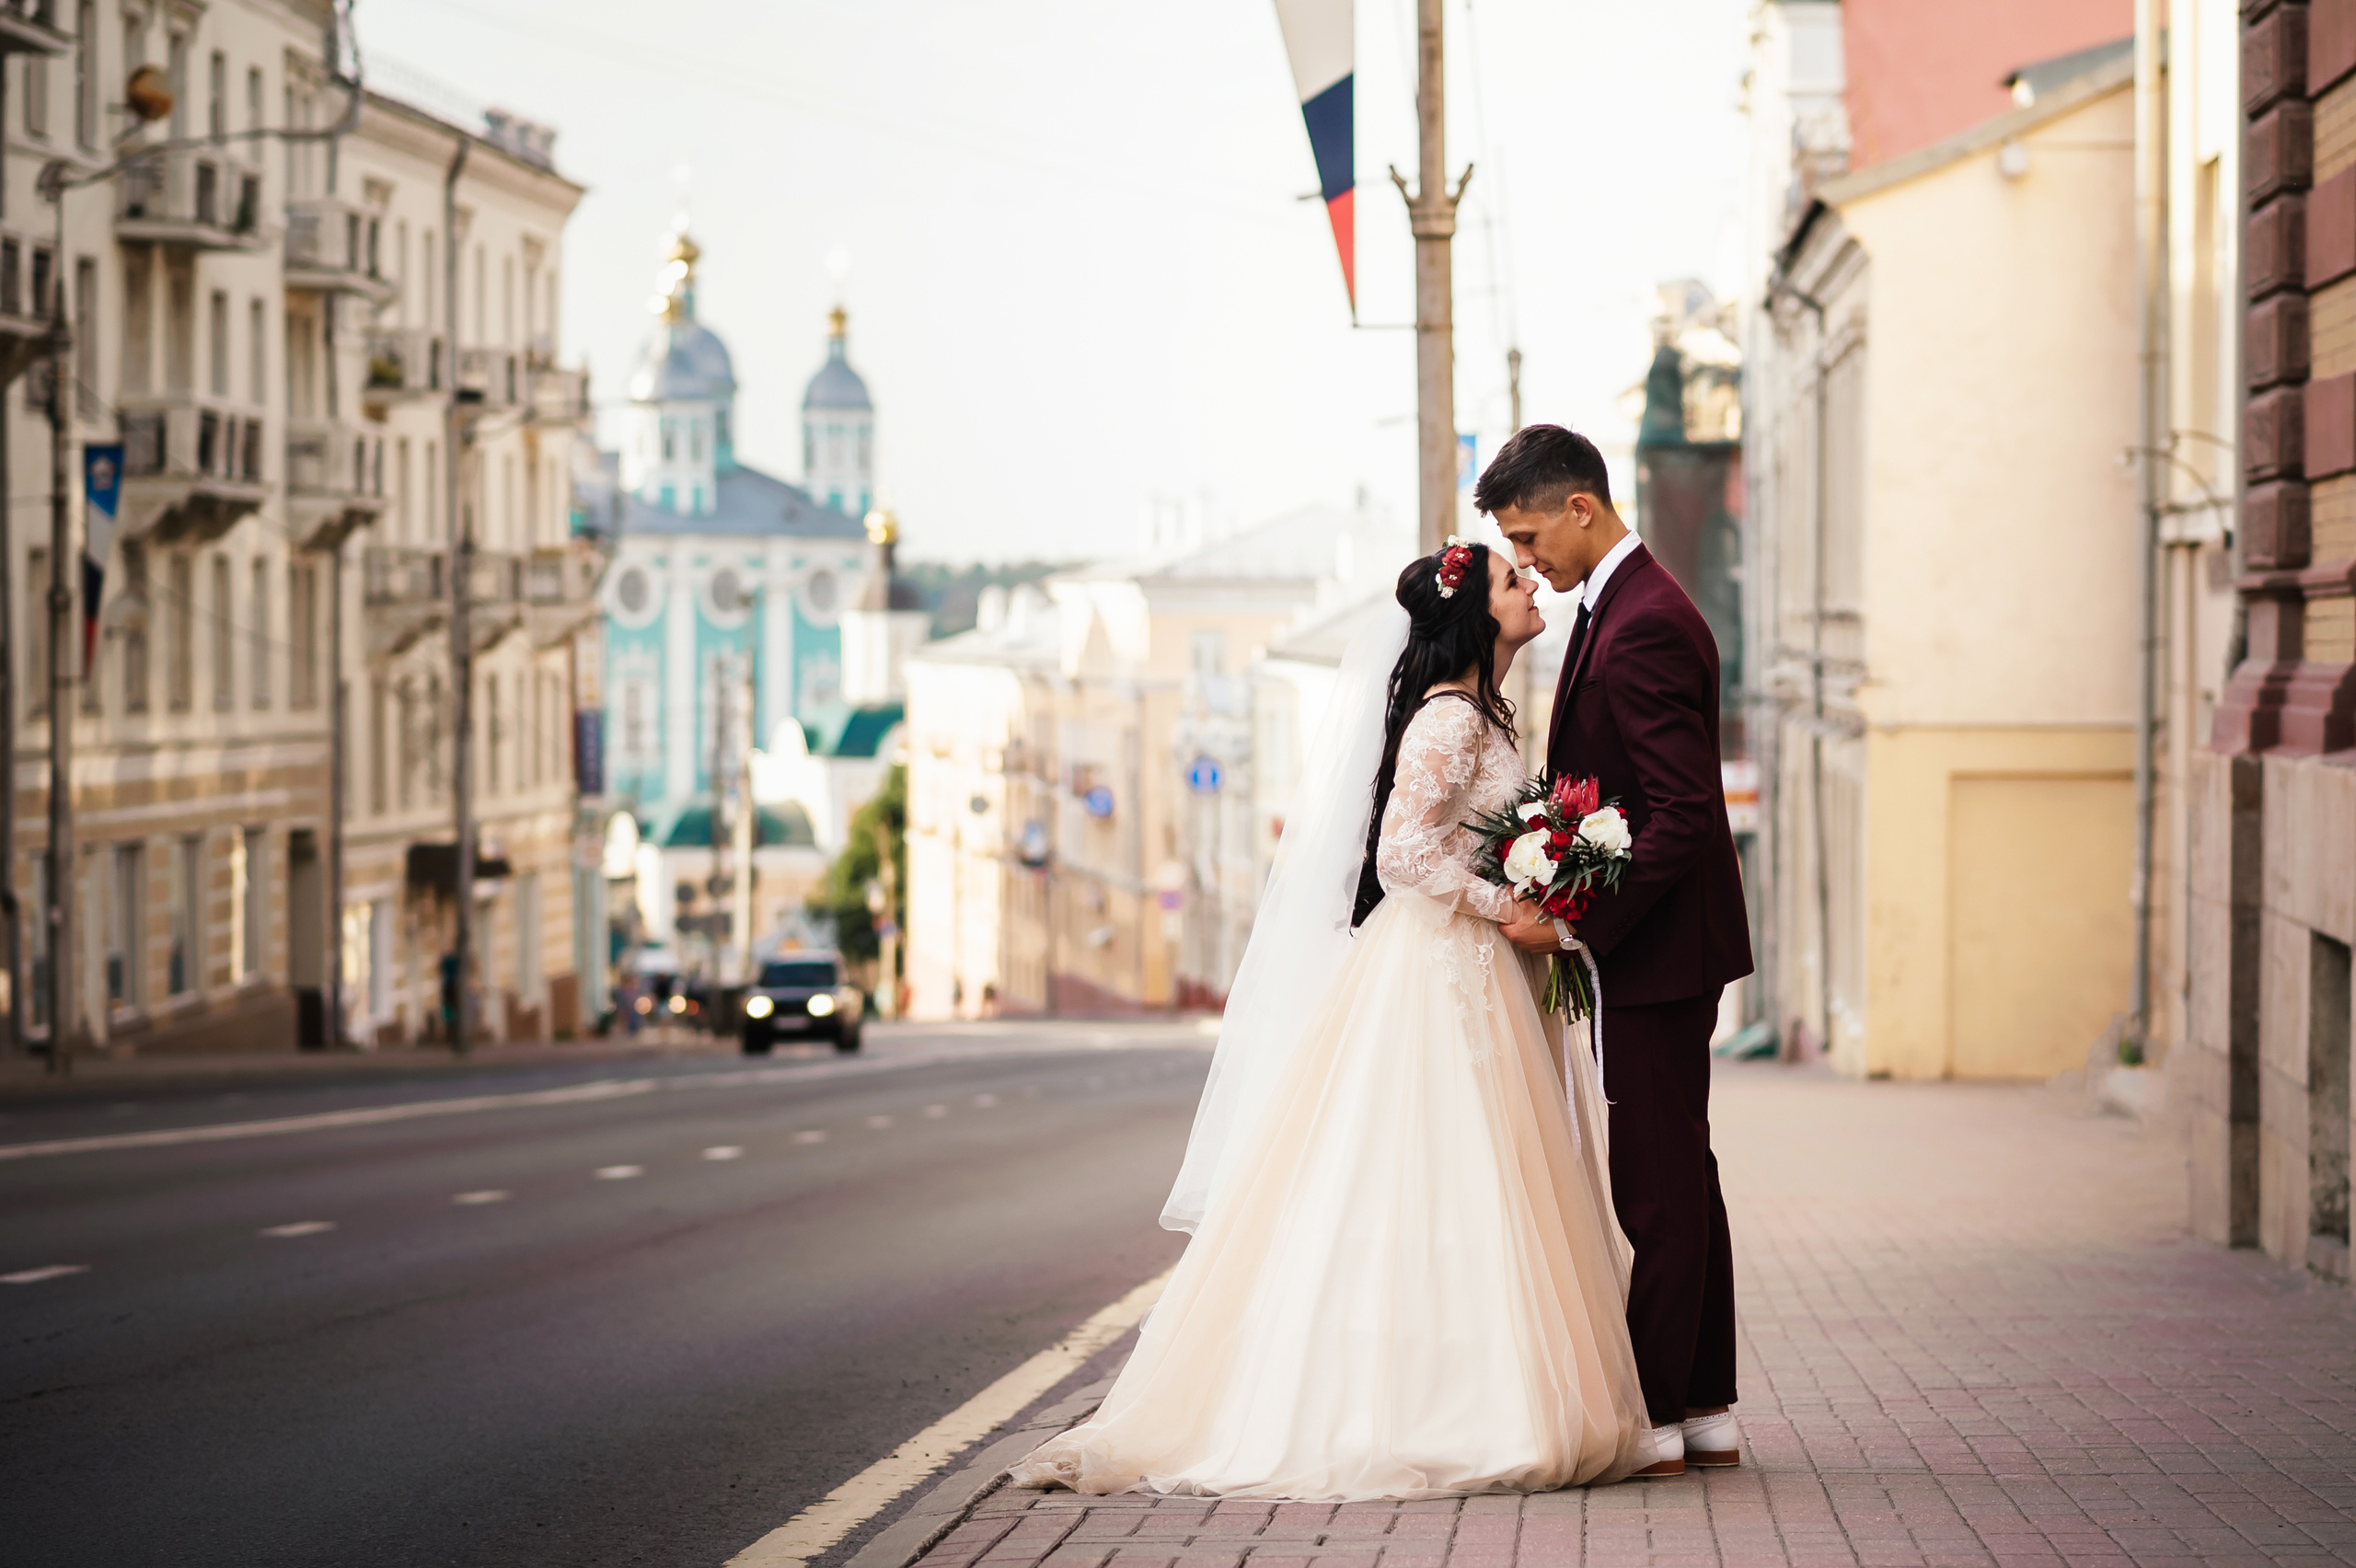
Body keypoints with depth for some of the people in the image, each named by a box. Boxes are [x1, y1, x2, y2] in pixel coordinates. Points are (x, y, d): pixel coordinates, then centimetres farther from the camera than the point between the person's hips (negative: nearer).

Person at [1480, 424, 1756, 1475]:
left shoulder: (1644, 628, -20)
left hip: (1657, 945, -11)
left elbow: (1683, 814, -24)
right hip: (1649, 941, 11)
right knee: (1680, 1177, 14)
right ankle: (1706, 1412, 20)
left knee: (1658, 1183, -4)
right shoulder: (1616, 606, 13)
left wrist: (1576, 925, -21)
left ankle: (1653, 1415, 2)